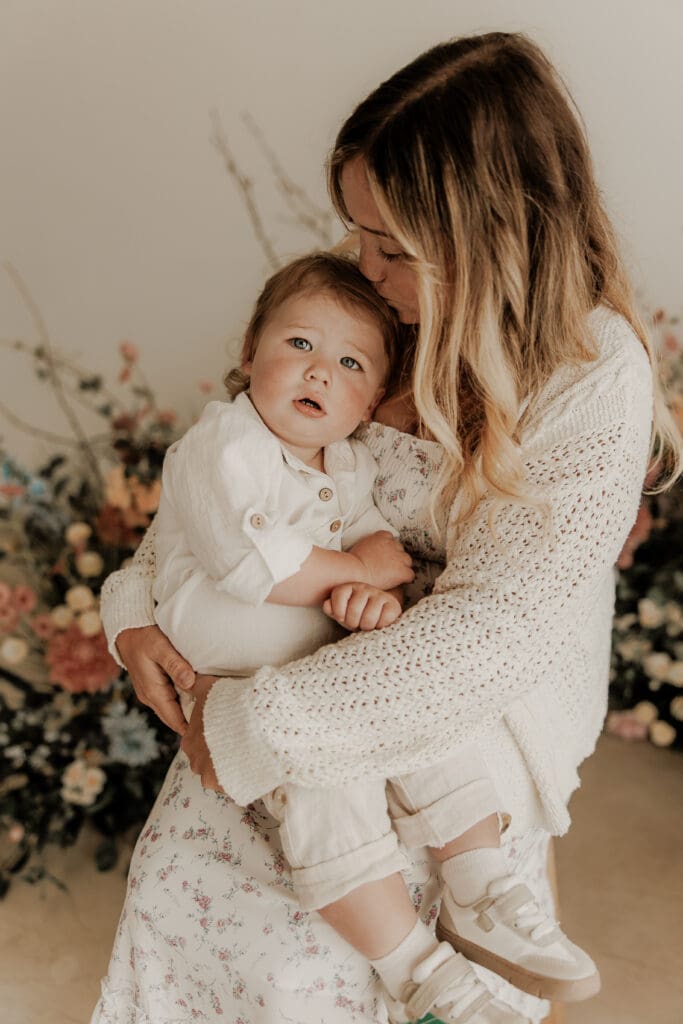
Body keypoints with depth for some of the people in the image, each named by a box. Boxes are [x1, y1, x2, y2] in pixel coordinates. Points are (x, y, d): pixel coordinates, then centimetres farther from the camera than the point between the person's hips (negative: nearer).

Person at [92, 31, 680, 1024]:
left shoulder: (596, 389, -23)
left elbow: (494, 632, -28)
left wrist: (254, 725, -27)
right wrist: (139, 600, -7)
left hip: (468, 723, -5)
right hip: (328, 659, 5)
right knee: (177, 873, -1)